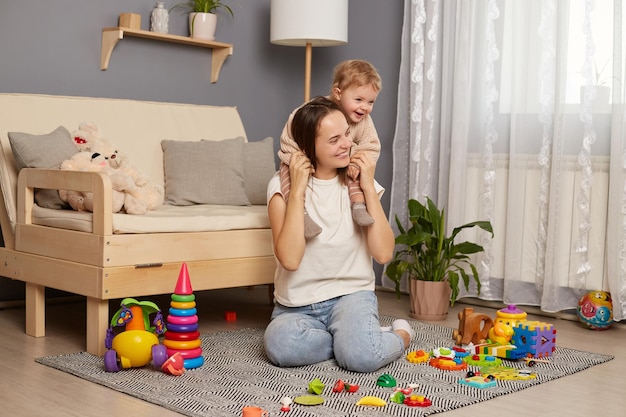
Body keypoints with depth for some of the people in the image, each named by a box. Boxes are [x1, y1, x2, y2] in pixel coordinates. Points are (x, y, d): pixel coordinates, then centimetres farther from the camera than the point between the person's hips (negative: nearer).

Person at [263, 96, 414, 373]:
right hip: (297, 305, 0)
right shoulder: (282, 184, -4)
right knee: (279, 345, -34)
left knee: (361, 357, -31)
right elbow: (290, 259, -18)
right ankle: (355, 338, -8)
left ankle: (400, 335, 3)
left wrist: (368, 188, -11)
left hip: (351, 295, 0)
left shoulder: (360, 181, 3)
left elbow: (384, 253, -9)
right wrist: (298, 190, -18)